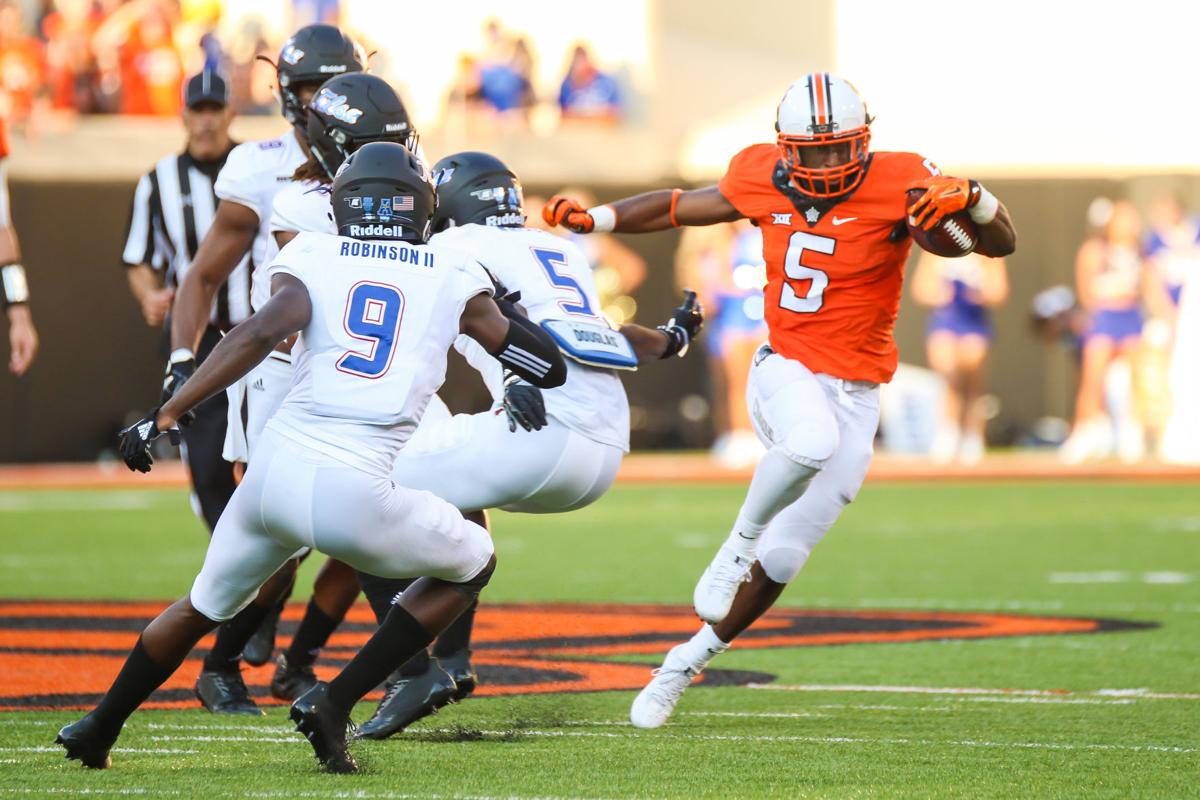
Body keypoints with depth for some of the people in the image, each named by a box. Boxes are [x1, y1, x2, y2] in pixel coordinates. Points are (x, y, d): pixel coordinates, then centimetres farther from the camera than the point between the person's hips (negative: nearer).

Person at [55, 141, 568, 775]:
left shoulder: (313, 257, 11)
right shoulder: (455, 278, 12)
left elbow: (263, 331, -10)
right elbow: (549, 367, 17)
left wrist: (165, 415, -11)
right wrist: (494, 309, 34)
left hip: (273, 474, 3)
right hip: (355, 497, -3)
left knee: (205, 605, 31)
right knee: (473, 564, 25)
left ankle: (97, 730, 45)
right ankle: (334, 703, 14)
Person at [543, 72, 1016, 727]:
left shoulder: (896, 184, -13)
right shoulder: (762, 179, -3)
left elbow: (1002, 244, -14)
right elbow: (683, 206, 16)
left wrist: (970, 198, -35)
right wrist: (594, 219, 7)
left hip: (855, 395, 0)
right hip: (785, 370, 0)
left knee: (781, 558, 4)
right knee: (811, 441, -38)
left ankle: (683, 664, 23)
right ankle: (740, 541, -11)